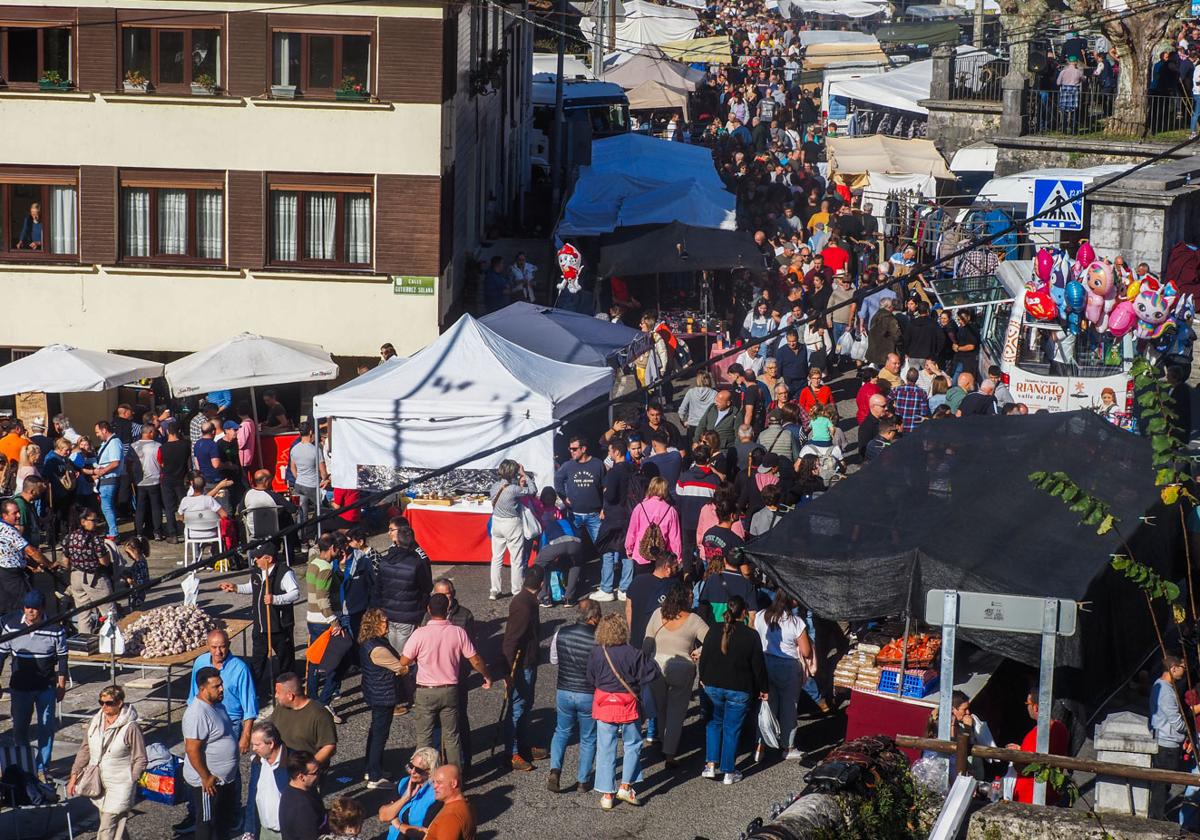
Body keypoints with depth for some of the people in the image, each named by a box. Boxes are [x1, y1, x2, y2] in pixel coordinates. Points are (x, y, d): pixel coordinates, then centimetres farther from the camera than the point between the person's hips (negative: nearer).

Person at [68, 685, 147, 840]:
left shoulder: (130, 728, -15)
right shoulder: (95, 722, 3)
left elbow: (140, 760, -9)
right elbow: (85, 750, 13)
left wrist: (129, 783, -11)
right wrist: (74, 775, 10)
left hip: (119, 787, -6)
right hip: (98, 785, 6)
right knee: (116, 826, 16)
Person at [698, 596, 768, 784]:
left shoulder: (713, 632, -3)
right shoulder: (751, 636, -11)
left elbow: (704, 658, 6)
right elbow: (758, 665, -6)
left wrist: (703, 679, 22)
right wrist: (763, 689, 6)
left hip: (713, 686, 3)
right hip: (739, 690, -3)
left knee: (715, 723, 21)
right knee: (732, 729, 6)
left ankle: (711, 765, 11)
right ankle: (729, 772, 11)